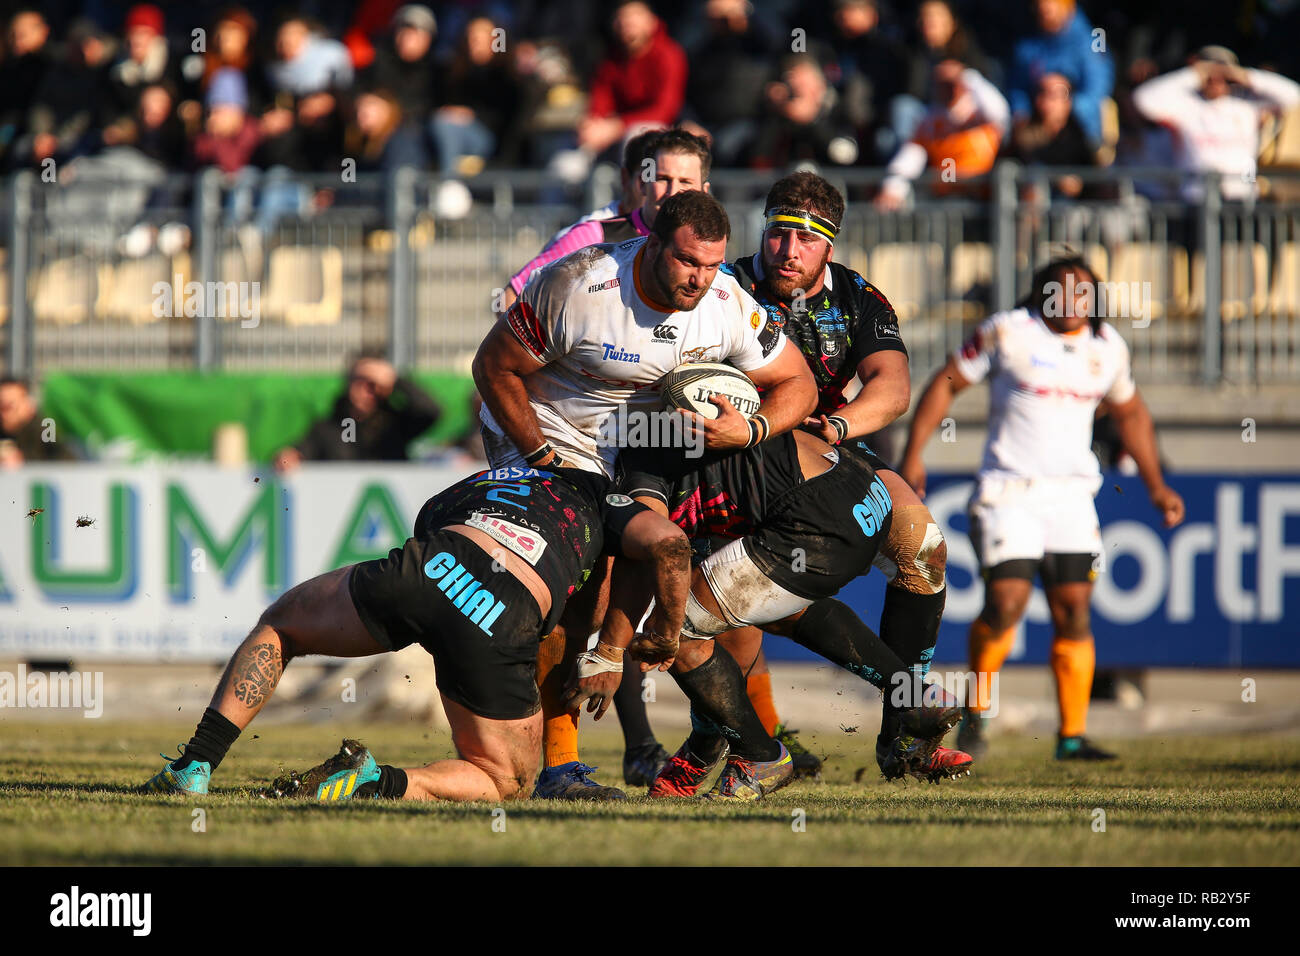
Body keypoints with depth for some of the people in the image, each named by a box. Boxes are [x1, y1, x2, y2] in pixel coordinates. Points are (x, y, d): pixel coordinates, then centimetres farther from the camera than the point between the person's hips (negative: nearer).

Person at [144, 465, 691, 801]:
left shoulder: (450, 497, 40)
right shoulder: (593, 494, 31)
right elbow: (667, 543, 13)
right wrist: (667, 635, 28)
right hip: (502, 628, -2)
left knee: (279, 625, 29)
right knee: (504, 783, 20)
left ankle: (193, 768, 12)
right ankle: (379, 785, -9)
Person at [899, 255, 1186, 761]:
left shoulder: (1107, 347, 8)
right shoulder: (1007, 331, -5)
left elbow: (1130, 414, 24)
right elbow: (946, 383, 1)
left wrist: (1156, 485, 21)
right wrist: (912, 456, -6)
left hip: (1072, 494, 4)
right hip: (1008, 490, -4)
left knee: (1073, 612, -3)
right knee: (1006, 602, -15)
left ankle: (1073, 735, 4)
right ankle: (976, 714, 6)